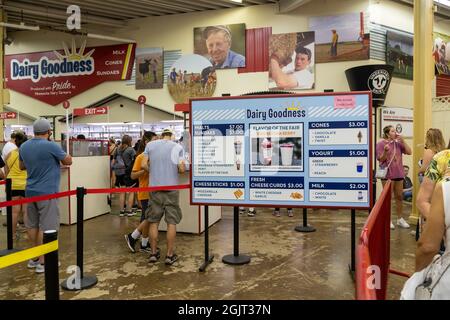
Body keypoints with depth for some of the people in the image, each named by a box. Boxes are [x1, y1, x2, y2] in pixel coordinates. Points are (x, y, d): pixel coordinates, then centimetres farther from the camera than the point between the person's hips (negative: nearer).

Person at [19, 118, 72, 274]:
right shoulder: (51, 146, -16)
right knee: (46, 227, -1)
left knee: (32, 225, 15)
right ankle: (42, 262, 3)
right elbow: (68, 161, -2)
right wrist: (58, 156, 15)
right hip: (47, 192, -7)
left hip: (30, 191, 7)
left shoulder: (24, 146, 6)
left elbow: (21, 166, 21)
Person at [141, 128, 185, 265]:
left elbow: (144, 165, 0)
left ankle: (153, 253, 19)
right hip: (171, 187, -2)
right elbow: (182, 169, -8)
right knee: (171, 222, 5)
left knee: (154, 221, 12)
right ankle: (170, 255, 10)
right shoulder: (177, 147, -2)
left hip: (155, 187, 3)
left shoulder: (150, 145, 5)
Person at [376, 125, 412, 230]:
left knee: (399, 196, 11)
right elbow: (381, 159, -9)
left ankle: (400, 219, 24)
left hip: (398, 174, 5)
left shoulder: (398, 143, 7)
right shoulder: (381, 144, -7)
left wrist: (403, 141, -6)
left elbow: (409, 152, 0)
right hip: (387, 174, -5)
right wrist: (385, 151, -27)